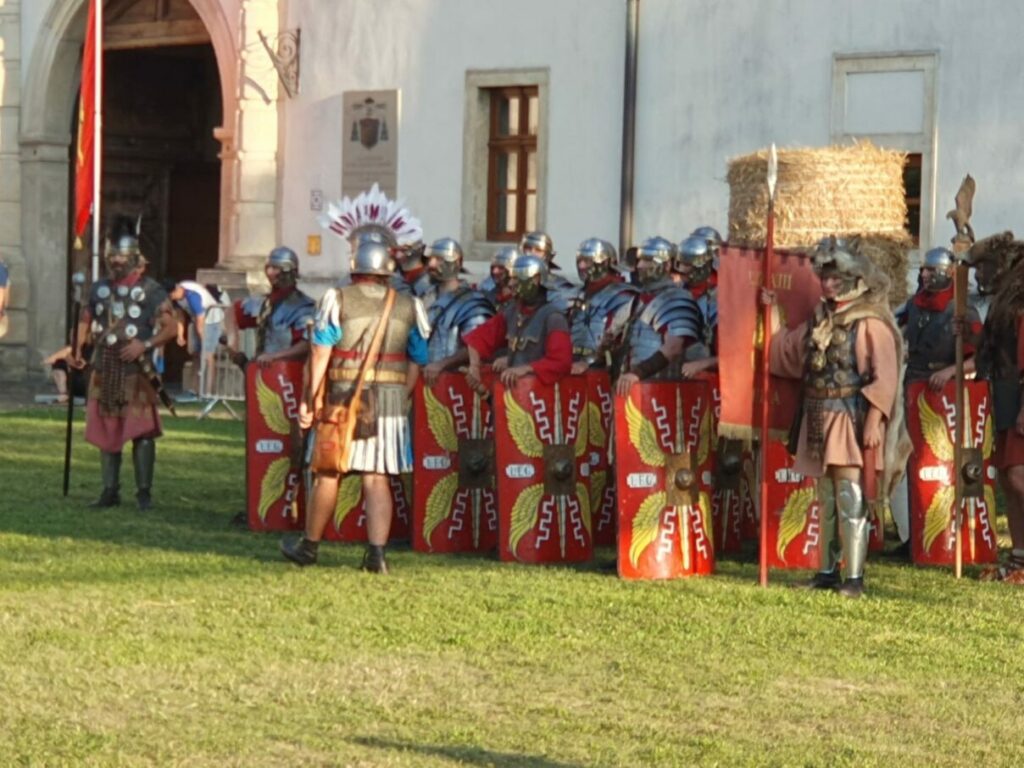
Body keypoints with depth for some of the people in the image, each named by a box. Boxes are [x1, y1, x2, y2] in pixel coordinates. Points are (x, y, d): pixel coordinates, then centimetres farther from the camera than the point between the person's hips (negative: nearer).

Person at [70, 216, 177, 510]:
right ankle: (110, 491, 15)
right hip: (104, 369, 5)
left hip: (136, 370, -5)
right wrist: (77, 349, -2)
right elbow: (86, 321, 15)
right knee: (105, 431, 8)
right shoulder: (99, 288, 9)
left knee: (141, 431, -7)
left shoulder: (150, 290, -5)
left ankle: (144, 491, 0)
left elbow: (170, 328, -5)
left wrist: (145, 344, -20)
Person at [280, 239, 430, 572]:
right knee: (377, 478, 4)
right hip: (392, 398, 2)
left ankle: (309, 546, 24)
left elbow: (320, 354, -5)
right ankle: (376, 553, -6)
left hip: (344, 395, -2)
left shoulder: (337, 300, -2)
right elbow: (416, 361, 9)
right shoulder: (409, 306, 8)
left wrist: (310, 399, -1)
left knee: (328, 472, 10)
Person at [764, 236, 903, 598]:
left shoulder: (870, 323, -10)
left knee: (850, 497, -11)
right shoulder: (821, 318, 14)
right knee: (826, 500, 12)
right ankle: (827, 572, 19)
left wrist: (875, 421, -21)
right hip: (819, 420, 8)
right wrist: (772, 312, 22)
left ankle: (855, 578, -10)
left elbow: (884, 377, -15)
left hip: (851, 420, -8)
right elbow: (786, 351, 27)